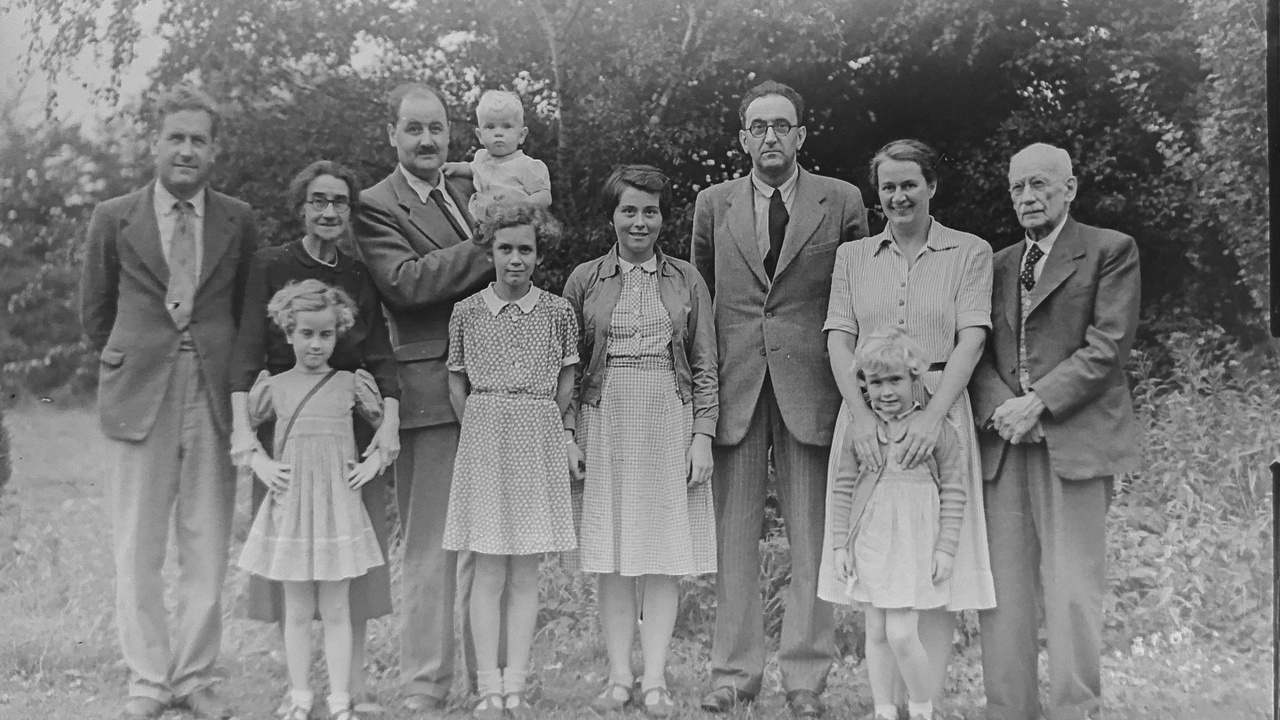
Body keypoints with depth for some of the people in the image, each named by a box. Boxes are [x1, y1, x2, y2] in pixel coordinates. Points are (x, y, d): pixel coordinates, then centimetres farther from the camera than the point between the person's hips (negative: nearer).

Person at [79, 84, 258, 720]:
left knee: (207, 548, 5)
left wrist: (218, 363, 9)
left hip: (215, 396, 1)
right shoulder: (113, 219, 4)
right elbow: (94, 313, 13)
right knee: (137, 549, 3)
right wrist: (133, 360, 12)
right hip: (140, 398, 0)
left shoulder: (239, 221, 6)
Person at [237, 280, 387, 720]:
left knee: (336, 611, 5)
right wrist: (258, 462, -1)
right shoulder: (274, 387, 3)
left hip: (338, 506, -1)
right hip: (290, 506, 1)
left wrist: (375, 460, -1)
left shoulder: (352, 384, 1)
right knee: (298, 612, 8)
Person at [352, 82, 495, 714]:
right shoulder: (375, 207, -1)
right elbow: (407, 281, -17)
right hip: (430, 392, -6)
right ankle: (425, 686, 9)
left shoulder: (471, 193, 18)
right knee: (430, 546, -1)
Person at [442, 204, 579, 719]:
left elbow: (565, 385, 9)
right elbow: (457, 388, 10)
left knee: (525, 574, 4)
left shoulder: (558, 311, 3)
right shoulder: (467, 312, 3)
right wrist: (483, 431, 3)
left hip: (538, 445, 1)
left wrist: (539, 429, 4)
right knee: (489, 570, 0)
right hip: (483, 442, 0)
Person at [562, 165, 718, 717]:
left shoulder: (687, 281, 7)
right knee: (611, 556, 2)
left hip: (670, 425, 0)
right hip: (604, 424, 0)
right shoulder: (585, 280, 7)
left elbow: (705, 366, 6)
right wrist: (568, 433, 0)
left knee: (663, 554, 1)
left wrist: (703, 435, -2)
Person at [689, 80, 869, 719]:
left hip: (810, 385, -1)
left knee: (812, 537, 3)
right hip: (734, 385, 1)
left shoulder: (841, 202, 5)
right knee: (733, 535, 5)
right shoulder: (714, 204, 9)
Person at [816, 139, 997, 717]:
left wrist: (933, 416, -19)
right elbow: (838, 340, 2)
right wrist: (860, 413, -14)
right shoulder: (852, 257, 12)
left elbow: (971, 339, -6)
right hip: (865, 414, 2)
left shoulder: (969, 253, 5)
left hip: (939, 413, -2)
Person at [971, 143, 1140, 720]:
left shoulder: (1111, 251, 4)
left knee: (1072, 586, -5)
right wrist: (998, 407, -7)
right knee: (1003, 583, 2)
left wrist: (1039, 403, -13)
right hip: (1003, 438, 4)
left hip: (1075, 438, -4)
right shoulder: (999, 264, 20)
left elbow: (1108, 347, -6)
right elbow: (977, 350, 13)